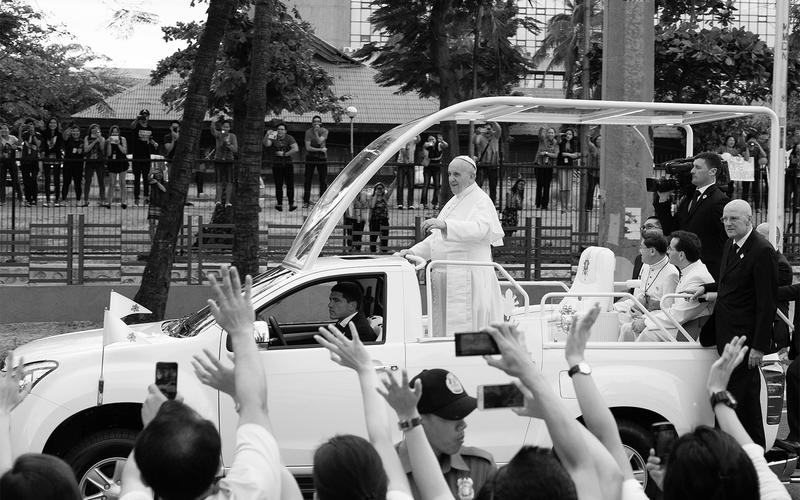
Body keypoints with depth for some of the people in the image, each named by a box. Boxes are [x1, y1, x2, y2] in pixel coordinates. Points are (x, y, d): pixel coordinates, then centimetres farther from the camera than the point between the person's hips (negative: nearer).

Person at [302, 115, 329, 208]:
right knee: (307, 180, 0)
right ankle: (306, 201, 5)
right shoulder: (308, 132, -4)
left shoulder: (324, 131, -2)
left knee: (323, 180, 0)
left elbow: (319, 141, -16)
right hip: (310, 158, -1)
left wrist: (316, 132, -19)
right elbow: (308, 147, -11)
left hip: (322, 158, 1)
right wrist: (320, 150, -14)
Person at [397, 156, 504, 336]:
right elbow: (437, 238, 27)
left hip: (470, 278, -9)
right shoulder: (453, 202, 23)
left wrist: (445, 225, -39)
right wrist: (413, 252, 12)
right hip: (446, 280, 9)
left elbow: (479, 229, -26)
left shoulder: (481, 201, -5)